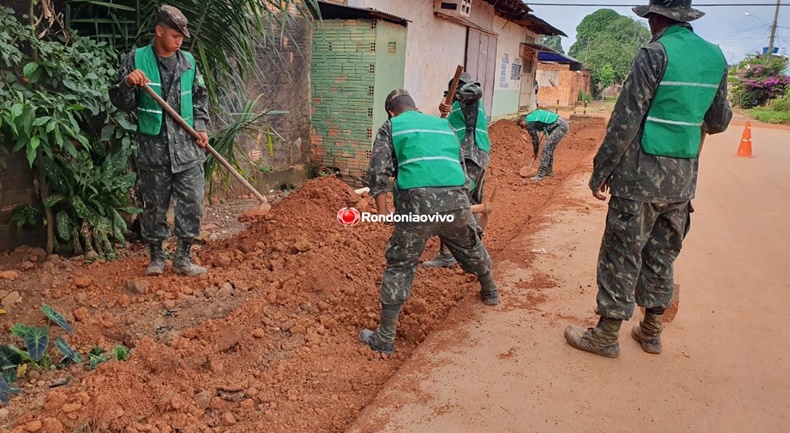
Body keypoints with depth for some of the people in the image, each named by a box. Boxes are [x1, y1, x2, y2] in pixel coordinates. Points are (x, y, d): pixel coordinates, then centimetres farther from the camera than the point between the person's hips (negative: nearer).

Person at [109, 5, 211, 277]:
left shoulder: (188, 61, 6)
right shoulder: (136, 59, -2)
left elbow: (200, 97, 17)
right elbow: (121, 102, 0)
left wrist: (201, 127, 4)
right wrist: (127, 83, -20)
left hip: (187, 147, 2)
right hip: (153, 148, -2)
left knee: (192, 203, 1)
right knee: (154, 205, 8)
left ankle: (183, 258, 15)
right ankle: (156, 257, 23)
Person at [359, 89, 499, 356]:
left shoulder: (391, 127, 15)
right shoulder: (443, 125, 28)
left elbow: (378, 173, 1)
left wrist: (382, 211, 7)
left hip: (417, 203, -4)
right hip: (457, 200, 4)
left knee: (400, 266, 6)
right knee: (471, 248, 30)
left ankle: (385, 339, 9)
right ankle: (490, 292, 55)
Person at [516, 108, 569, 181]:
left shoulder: (529, 123, -6)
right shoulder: (533, 115, 20)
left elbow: (535, 138, 1)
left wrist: (535, 152, 15)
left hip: (560, 126, -10)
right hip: (563, 123, 10)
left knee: (546, 148, -10)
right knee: (550, 148, 19)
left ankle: (540, 175, -12)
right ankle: (549, 171, 29)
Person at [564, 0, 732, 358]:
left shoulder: (655, 54, -12)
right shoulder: (716, 58, 8)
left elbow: (624, 123, -15)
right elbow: (718, 122, 17)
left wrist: (600, 172, -8)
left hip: (643, 176, -7)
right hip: (684, 179, 7)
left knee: (621, 255, 2)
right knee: (661, 257, 16)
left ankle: (606, 335, 11)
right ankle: (651, 330, 28)